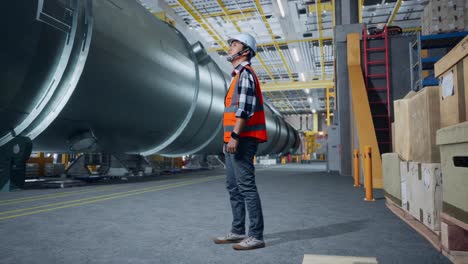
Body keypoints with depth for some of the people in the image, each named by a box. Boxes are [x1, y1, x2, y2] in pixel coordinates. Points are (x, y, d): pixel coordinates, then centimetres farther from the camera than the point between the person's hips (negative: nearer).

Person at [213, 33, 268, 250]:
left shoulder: (245, 72, -6)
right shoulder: (238, 75, 24)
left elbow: (245, 108, -19)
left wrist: (234, 135, -23)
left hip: (242, 139, -10)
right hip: (235, 139, 10)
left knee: (246, 186, -10)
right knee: (233, 186, 11)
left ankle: (256, 235, -4)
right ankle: (238, 231, 19)